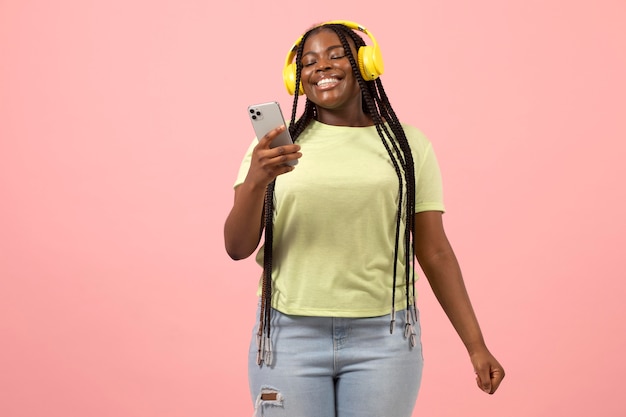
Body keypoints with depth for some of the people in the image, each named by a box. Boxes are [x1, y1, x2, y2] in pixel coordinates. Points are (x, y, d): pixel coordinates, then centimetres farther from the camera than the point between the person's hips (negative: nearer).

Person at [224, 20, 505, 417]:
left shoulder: (408, 145, 4)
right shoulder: (274, 144, 3)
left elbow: (436, 253, 5)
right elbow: (237, 247, -3)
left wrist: (477, 345, 1)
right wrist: (255, 182, -21)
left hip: (382, 339, 0)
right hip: (289, 336, 0)